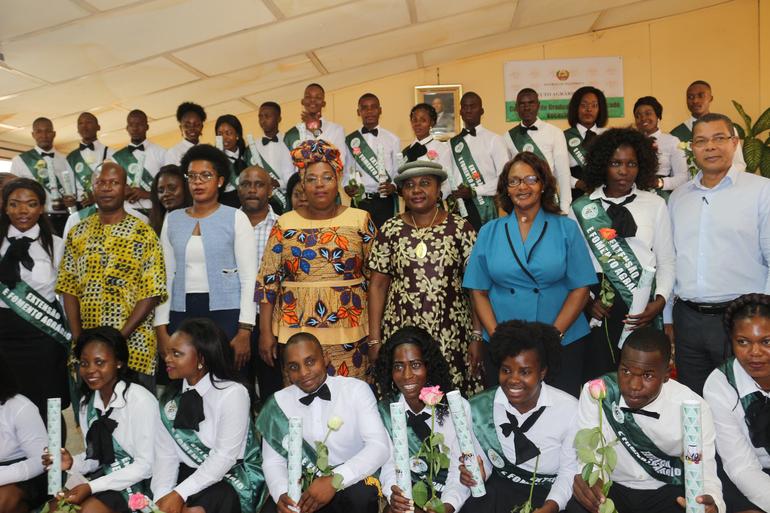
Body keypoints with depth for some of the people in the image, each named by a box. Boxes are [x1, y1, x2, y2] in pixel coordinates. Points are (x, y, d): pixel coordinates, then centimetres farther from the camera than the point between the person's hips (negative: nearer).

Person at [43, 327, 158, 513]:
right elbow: (96, 456, 11)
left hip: (138, 482, -6)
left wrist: (92, 487, -19)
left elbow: (145, 465, -16)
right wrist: (72, 463, -10)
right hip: (105, 475, 6)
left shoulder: (140, 400, -19)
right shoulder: (87, 402, 3)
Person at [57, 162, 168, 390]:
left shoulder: (143, 234, -3)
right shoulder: (77, 233, 9)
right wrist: (78, 338, -4)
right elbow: (69, 288, 7)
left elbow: (152, 293, -8)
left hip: (132, 346, -3)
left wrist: (120, 337, -14)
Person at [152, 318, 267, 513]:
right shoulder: (170, 399, 4)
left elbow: (225, 456, -18)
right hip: (189, 473, 5)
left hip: (234, 475, -5)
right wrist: (162, 495, -19)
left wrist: (180, 494, -22)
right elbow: (165, 453, -3)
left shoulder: (232, 393, -15)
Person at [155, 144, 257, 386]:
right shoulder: (172, 220, 10)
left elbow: (249, 277, -4)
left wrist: (245, 330, -11)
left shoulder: (236, 218, 0)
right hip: (182, 313, 3)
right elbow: (165, 276, 10)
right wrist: (161, 328, 3)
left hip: (225, 312, -3)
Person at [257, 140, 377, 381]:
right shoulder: (285, 224, 4)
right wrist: (265, 332, 1)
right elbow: (267, 280, 5)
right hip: (296, 330, 1)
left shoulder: (360, 220, 2)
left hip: (350, 332, 0)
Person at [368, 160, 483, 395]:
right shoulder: (391, 230, 5)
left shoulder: (460, 228, 1)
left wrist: (477, 336, -4)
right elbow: (378, 285, 5)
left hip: (452, 335, -1)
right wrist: (374, 340, 1)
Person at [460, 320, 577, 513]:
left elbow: (570, 470, -7)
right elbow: (483, 459, 2)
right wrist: (479, 473, -19)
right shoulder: (479, 408, -9)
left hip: (553, 492, 0)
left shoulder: (570, 409, -15)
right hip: (500, 488, 1)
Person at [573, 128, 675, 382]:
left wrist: (659, 302, -6)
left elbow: (666, 261, 5)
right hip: (600, 314, 0)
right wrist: (586, 301, -5)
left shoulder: (655, 205, 5)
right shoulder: (582, 208, 5)